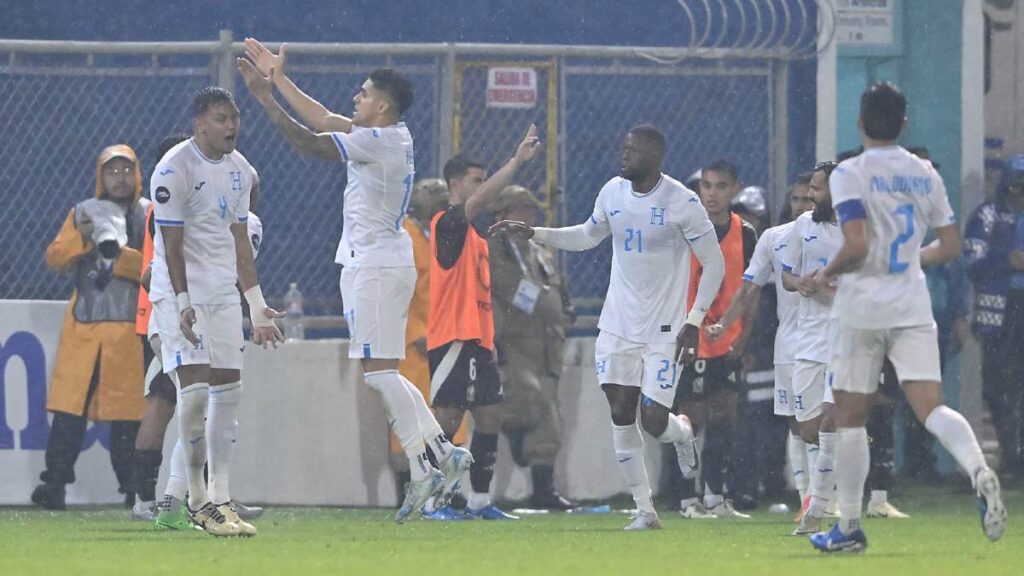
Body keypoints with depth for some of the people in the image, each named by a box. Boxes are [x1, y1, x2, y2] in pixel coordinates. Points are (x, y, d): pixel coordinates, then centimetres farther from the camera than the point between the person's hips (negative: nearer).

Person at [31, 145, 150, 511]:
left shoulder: (150, 216, 7)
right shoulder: (83, 213, 15)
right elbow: (55, 259, 8)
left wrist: (121, 257, -19)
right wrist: (79, 239, -10)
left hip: (130, 325, -2)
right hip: (82, 324, 2)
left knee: (128, 411, -1)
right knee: (68, 405, -4)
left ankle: (132, 487, 5)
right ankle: (55, 481, -3)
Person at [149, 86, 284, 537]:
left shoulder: (239, 169, 10)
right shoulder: (175, 169, -13)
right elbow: (172, 244, -14)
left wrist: (257, 305, 13)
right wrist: (183, 305, -19)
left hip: (223, 293, 7)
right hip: (180, 294, -7)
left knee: (228, 391, 4)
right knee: (195, 389, -15)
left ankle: (219, 497, 8)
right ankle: (196, 498, -7)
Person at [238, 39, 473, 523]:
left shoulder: (377, 141, -15)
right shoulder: (392, 138, 13)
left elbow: (307, 142, -15)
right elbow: (325, 120, 23)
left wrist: (265, 98, -7)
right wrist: (281, 80, 23)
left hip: (376, 265, -10)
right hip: (381, 262, 10)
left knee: (378, 370, -12)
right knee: (381, 373, 11)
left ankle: (422, 469, -16)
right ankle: (445, 454, 8)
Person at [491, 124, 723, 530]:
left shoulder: (682, 203, -14)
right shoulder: (613, 193, 3)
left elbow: (714, 265, -8)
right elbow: (587, 237, 22)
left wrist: (693, 323, -14)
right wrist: (532, 233, 11)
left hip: (663, 329, -5)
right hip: (618, 324, 5)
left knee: (654, 420, -9)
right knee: (621, 415, -2)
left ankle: (683, 433, 29)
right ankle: (644, 509, 7)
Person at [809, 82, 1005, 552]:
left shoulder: (849, 174, -9)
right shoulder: (925, 174, 8)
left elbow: (856, 246, -19)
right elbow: (950, 246, 13)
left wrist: (828, 273, -1)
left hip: (861, 309, -4)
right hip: (913, 309, 4)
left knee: (850, 416, 7)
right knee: (931, 406, -5)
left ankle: (849, 526, 11)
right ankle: (979, 471, -35)